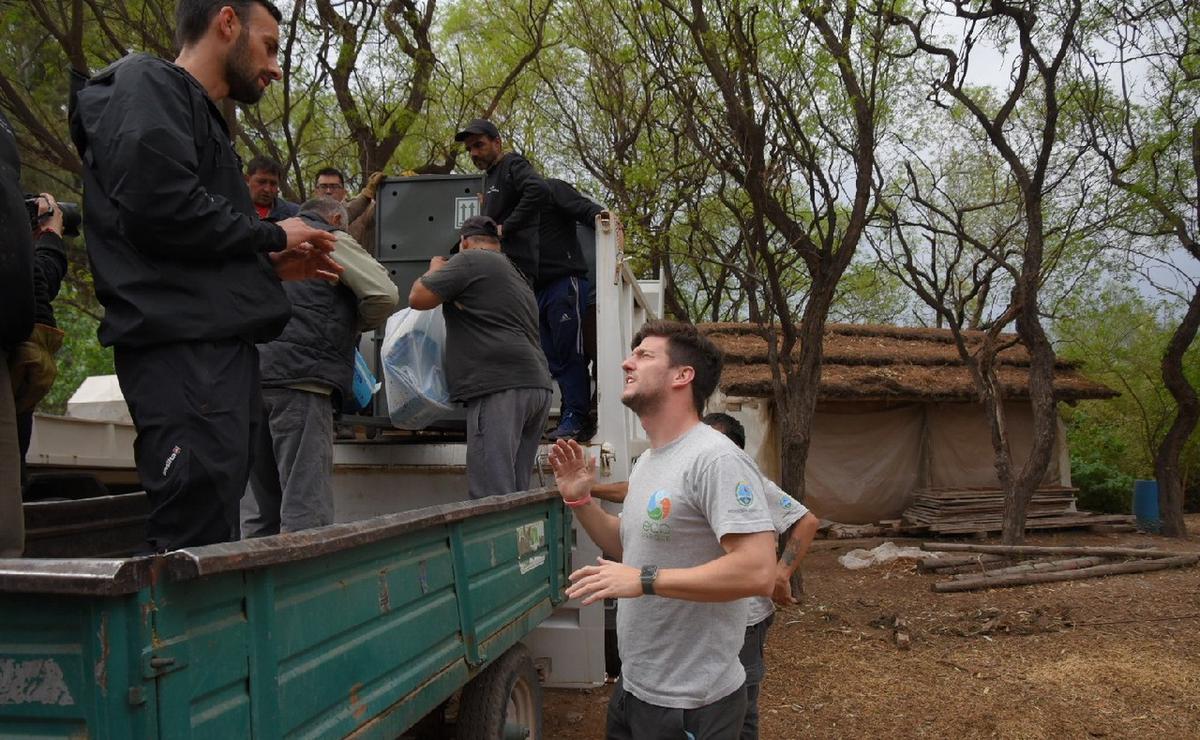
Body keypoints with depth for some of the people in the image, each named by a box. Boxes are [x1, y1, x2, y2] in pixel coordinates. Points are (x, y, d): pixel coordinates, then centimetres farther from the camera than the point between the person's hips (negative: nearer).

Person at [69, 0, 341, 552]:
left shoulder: (201, 115, 28)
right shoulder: (149, 87, -2)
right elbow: (163, 206, -19)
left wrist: (271, 265, 16)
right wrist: (272, 235, -6)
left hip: (217, 348, 10)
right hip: (185, 347, -10)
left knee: (211, 543, 9)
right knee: (193, 548, -15)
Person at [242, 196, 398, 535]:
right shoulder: (331, 239, 8)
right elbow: (385, 295, -3)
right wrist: (354, 325, 15)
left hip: (249, 372, 7)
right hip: (300, 375, -7)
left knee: (259, 510, 9)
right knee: (306, 507, -9)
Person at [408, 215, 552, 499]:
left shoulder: (469, 260, 2)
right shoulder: (518, 277, 29)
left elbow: (418, 297, -1)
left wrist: (434, 271, 18)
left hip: (499, 386, -9)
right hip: (537, 386, 9)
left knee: (491, 496, -12)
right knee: (515, 493, 8)